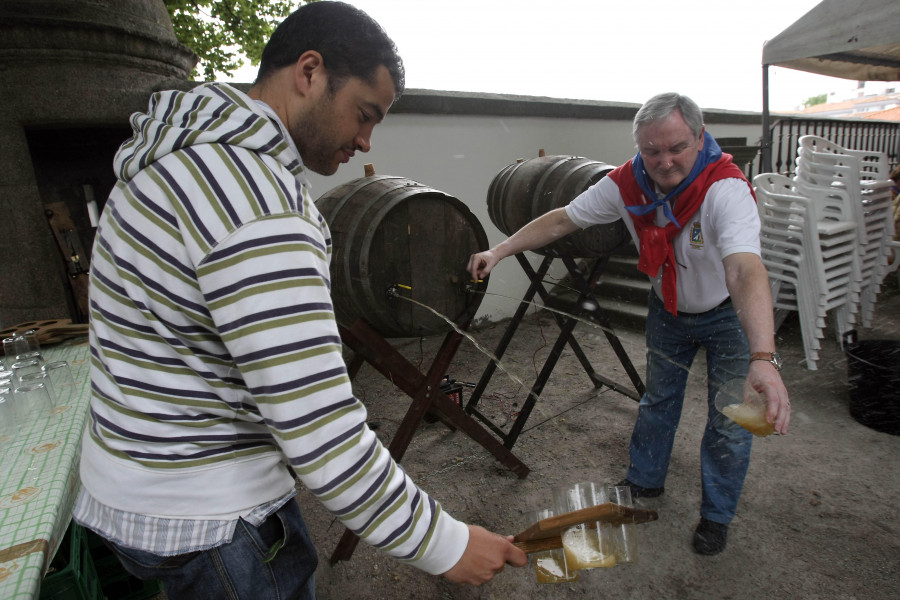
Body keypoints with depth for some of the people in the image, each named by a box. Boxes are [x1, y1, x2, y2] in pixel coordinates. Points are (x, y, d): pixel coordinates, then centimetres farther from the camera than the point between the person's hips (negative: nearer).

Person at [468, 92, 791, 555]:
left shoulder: (725, 189, -35)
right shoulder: (627, 183, -20)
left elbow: (745, 271, -50)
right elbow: (561, 221, -12)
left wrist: (763, 358, -63)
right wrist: (498, 251, -17)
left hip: (728, 313, -4)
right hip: (669, 308, 4)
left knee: (729, 421, 5)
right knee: (657, 399, 18)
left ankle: (716, 515, 30)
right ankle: (644, 481, 41)